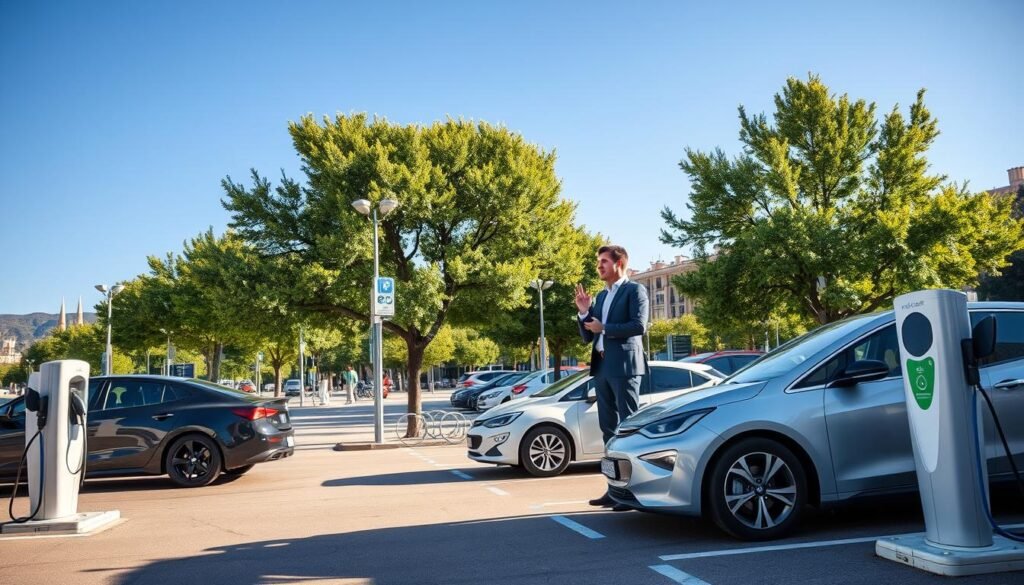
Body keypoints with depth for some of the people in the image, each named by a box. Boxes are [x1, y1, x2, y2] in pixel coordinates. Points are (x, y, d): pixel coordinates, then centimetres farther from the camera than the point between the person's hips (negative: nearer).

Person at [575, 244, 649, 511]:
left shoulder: (635, 290, -2)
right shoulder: (601, 296, 19)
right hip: (602, 368, 8)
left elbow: (639, 326, -16)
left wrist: (604, 327, -10)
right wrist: (584, 312, 2)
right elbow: (588, 336, 18)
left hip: (624, 367, -8)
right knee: (609, 429, 9)